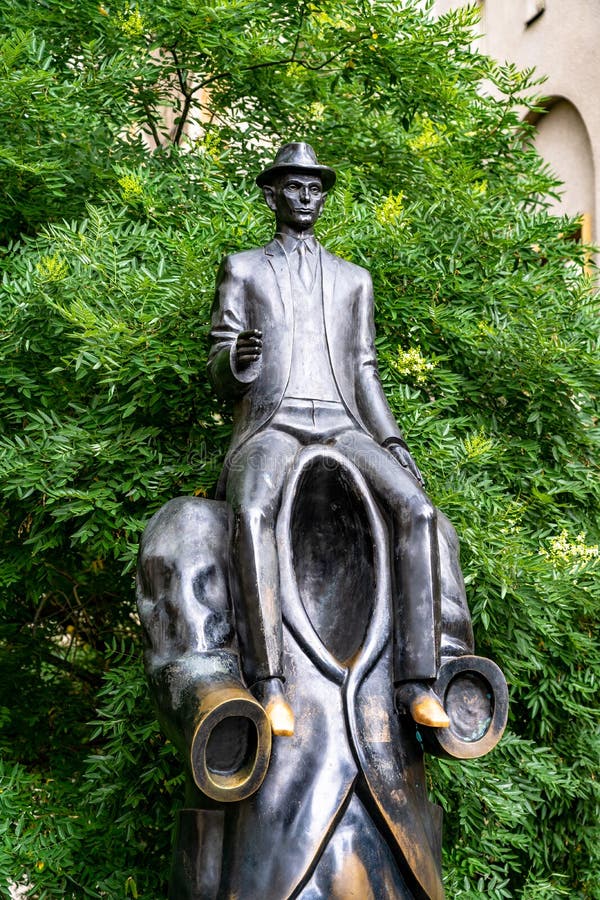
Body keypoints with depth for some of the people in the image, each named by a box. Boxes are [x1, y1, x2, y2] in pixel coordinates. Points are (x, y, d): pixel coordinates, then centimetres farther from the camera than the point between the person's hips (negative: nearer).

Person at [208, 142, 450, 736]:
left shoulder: (353, 280, 25)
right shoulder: (242, 270, 18)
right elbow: (220, 376, 9)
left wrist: (392, 440, 4)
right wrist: (237, 358, -17)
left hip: (343, 427, 3)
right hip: (270, 426, -2)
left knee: (417, 510, -28)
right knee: (252, 512, -39)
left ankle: (417, 684, -29)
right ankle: (268, 685, -40)